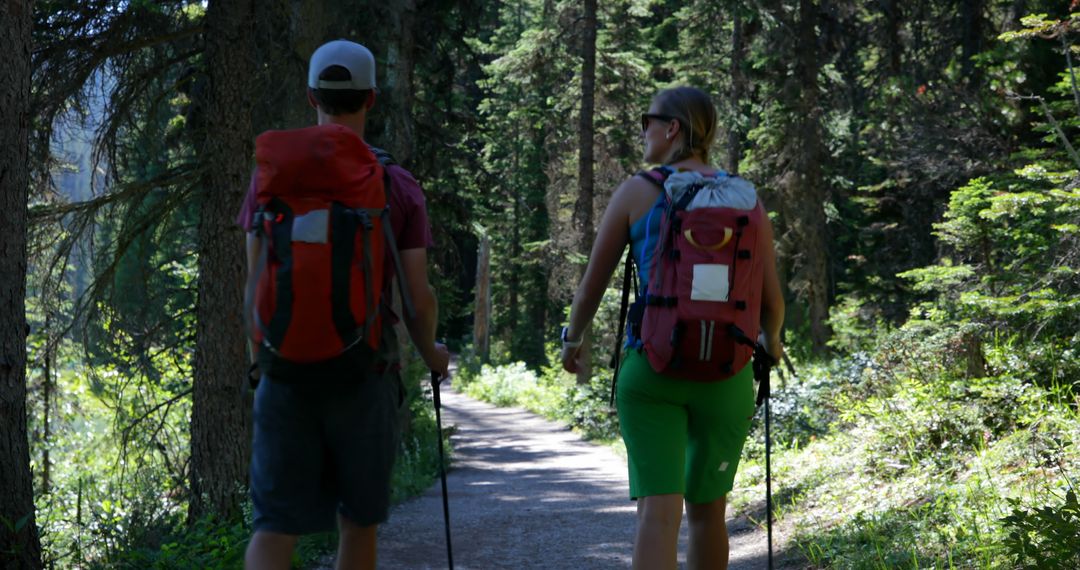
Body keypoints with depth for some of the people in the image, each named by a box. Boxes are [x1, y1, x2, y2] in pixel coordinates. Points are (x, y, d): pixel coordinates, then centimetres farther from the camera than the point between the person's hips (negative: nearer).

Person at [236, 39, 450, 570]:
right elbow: (420, 297, -2)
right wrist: (431, 352, 18)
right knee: (358, 521, 14)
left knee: (276, 522, 0)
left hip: (287, 372, 1)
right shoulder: (399, 187, -2)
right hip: (365, 373, -1)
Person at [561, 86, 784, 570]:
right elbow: (771, 302, 2)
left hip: (650, 367, -2)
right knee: (707, 508, 19)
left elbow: (592, 283, 6)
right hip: (724, 373, 2)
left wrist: (573, 338, 26)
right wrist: (771, 341, 25)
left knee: (658, 511, -7)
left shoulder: (636, 191, 0)